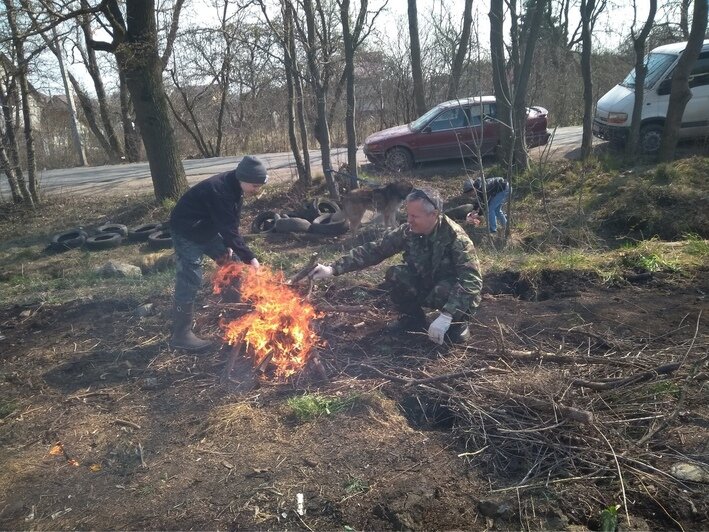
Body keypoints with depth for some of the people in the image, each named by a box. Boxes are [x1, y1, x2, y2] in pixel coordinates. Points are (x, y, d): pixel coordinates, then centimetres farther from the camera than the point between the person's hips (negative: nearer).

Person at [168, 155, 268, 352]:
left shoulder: (235, 187, -6)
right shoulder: (220, 191, -34)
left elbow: (232, 223, 3)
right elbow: (229, 229, -35)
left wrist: (228, 246, -7)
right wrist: (250, 258, -33)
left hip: (207, 228, 9)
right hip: (187, 231, -9)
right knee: (190, 280, -12)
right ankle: (181, 335, -5)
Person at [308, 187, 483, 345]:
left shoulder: (455, 237, -29)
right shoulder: (408, 231, -15)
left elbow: (471, 280, -36)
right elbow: (374, 250, -14)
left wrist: (446, 315, -47)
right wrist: (333, 269, -22)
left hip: (453, 292, -4)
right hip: (426, 286, 5)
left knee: (443, 291, -37)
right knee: (394, 275, -21)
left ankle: (458, 323, -4)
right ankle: (413, 318, 3)